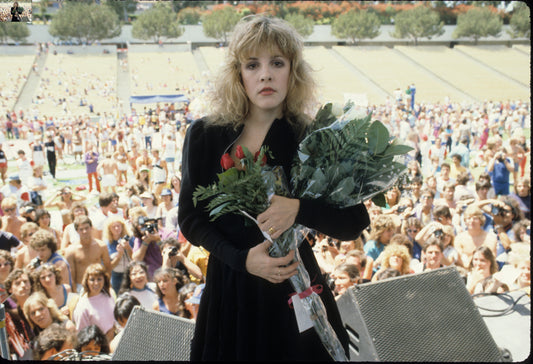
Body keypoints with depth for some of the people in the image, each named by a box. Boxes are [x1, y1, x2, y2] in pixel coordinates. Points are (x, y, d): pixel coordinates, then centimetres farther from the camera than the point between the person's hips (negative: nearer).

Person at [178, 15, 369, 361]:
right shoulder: (204, 136, -8)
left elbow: (355, 223, -11)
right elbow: (190, 219, -5)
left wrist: (299, 208, -29)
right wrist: (242, 259, -20)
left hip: (294, 290, 0)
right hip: (229, 288, 1)